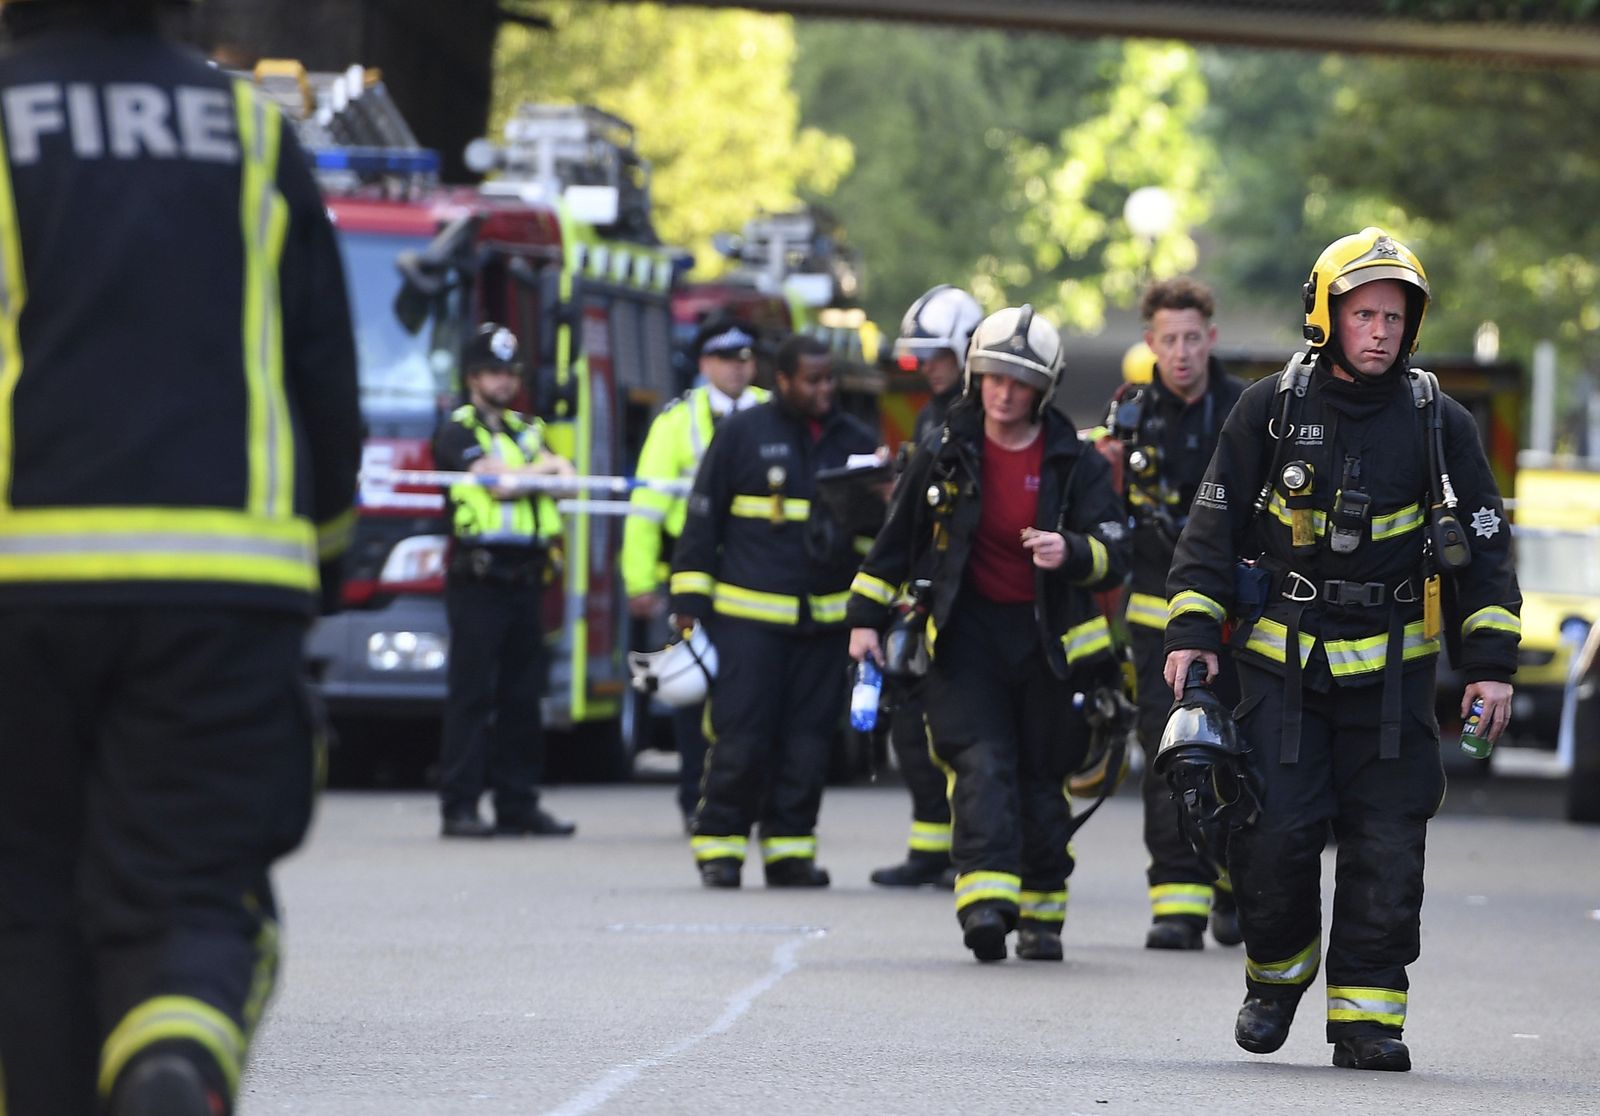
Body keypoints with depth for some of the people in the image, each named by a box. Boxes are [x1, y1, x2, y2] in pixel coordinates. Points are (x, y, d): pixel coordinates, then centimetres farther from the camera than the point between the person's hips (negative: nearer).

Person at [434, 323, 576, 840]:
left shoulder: (528, 431, 22)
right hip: (478, 577, -6)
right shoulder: (458, 431, 0)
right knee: (472, 694, -8)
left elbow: (559, 478, 8)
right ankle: (459, 808, -8)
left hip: (525, 578, 6)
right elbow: (495, 482, -12)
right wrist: (541, 470, 5)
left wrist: (514, 477, -11)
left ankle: (517, 803, 10)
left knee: (522, 695, 6)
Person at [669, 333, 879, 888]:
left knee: (807, 741, 2)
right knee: (741, 738, -7)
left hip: (825, 617, 3)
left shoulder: (855, 442, 13)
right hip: (749, 614, -3)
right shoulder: (742, 434, 3)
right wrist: (689, 602, 0)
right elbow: (702, 518, 4)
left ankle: (789, 848, 10)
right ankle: (719, 845, 2)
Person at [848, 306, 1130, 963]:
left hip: (1048, 637, 0)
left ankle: (1041, 914, 19)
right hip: (968, 631, 0)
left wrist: (1071, 551, -29)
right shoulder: (946, 454, 3)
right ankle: (985, 899, -30)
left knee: (1041, 780, 6)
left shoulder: (1075, 464, 0)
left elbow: (1113, 552, -7)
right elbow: (897, 539, 13)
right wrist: (866, 618, 12)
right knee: (983, 765, -17)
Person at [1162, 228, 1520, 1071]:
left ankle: (1366, 1012, 3)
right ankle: (1277, 969, 18)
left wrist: (1491, 665, -1)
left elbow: (1481, 550, 6)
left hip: (1392, 669, 1)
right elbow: (1214, 525, 6)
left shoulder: (1438, 423, 3)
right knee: (1273, 834, -8)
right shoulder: (1271, 410, 2)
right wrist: (1192, 632, -2)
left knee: (1385, 849, -4)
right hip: (1282, 661, -1)